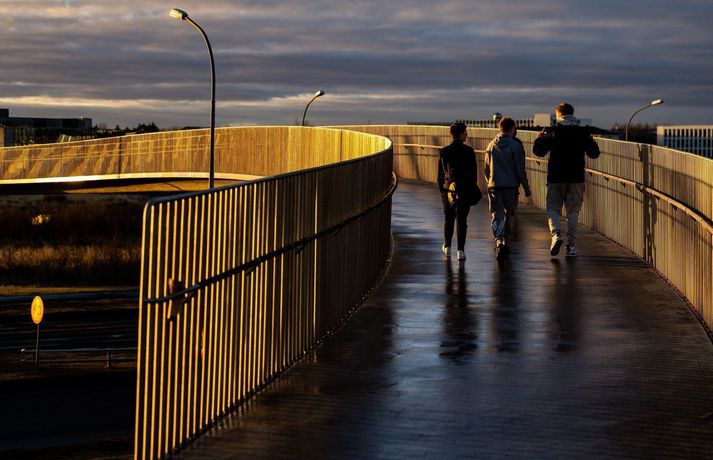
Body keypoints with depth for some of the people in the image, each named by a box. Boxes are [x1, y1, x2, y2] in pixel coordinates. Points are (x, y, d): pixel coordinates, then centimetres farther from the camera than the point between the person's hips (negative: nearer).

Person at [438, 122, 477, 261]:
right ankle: (460, 250, -4)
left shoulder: (444, 151, 1)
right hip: (465, 189, -2)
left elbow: (440, 173, 4)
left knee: (449, 218, 17)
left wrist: (442, 189, 12)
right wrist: (473, 189, 4)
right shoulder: (469, 151, -6)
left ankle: (447, 247, 26)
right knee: (462, 219, 0)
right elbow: (473, 171, -4)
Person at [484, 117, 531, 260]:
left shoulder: (491, 146, 6)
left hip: (494, 186, 2)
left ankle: (499, 242, -23)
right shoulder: (515, 146, -7)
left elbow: (486, 169, 15)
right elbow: (520, 170, -7)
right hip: (511, 185, -2)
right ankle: (506, 243, 20)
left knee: (497, 215, -2)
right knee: (509, 214, 14)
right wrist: (526, 188, 1)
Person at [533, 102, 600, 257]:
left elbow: (538, 151, -3)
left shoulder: (552, 132, -5)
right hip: (576, 178, 1)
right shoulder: (582, 132, 0)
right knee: (573, 211, 7)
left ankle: (556, 234, -16)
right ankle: (571, 246, 4)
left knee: (553, 208, 10)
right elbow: (594, 153, 6)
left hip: (556, 177, -1)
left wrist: (540, 138, 16)